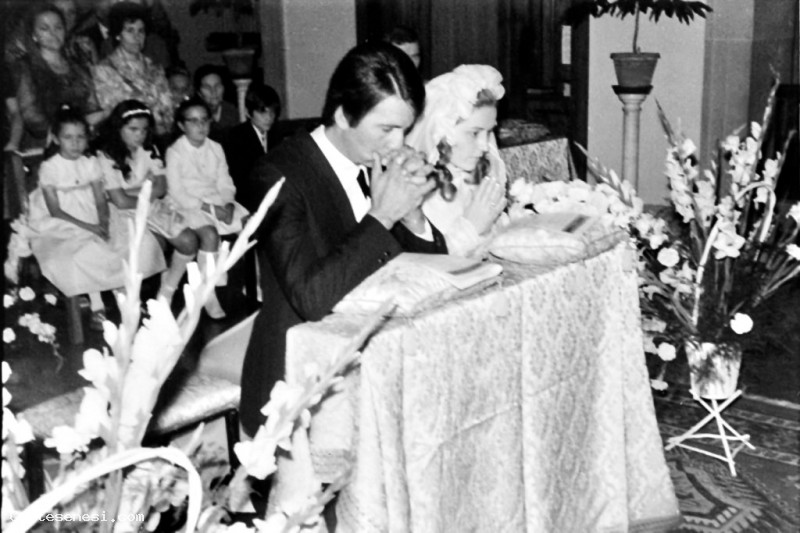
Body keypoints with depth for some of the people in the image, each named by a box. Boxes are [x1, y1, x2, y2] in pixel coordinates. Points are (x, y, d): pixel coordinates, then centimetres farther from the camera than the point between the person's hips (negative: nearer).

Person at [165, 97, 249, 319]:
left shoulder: (216, 148, 12)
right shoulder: (175, 152, -4)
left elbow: (225, 183, 10)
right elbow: (177, 193, -10)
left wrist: (228, 205, -12)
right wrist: (209, 208, -17)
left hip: (219, 203, 5)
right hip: (190, 206, -5)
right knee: (210, 233, -34)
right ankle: (209, 295, -25)